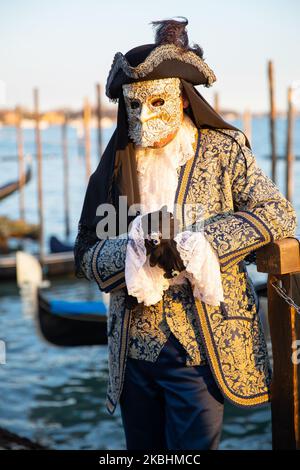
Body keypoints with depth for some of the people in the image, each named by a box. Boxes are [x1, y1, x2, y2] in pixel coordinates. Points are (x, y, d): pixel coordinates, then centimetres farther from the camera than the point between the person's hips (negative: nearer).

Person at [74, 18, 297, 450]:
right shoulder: (116, 165, 5)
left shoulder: (223, 151, -2)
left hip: (201, 347, -3)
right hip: (135, 348, 4)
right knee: (143, 448, 15)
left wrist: (191, 243, -19)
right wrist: (139, 247, -19)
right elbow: (85, 253, 3)